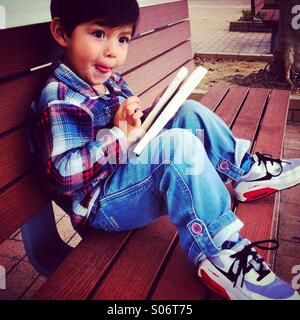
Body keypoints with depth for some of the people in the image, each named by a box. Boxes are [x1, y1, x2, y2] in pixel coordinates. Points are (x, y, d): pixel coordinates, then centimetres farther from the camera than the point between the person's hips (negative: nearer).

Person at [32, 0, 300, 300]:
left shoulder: (108, 80, 7)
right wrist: (119, 136, -28)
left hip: (130, 171, 10)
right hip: (101, 204, -9)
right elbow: (62, 176, -27)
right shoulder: (60, 101, -20)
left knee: (190, 113, 6)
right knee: (180, 144, -32)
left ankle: (246, 171, 7)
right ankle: (219, 255, -27)